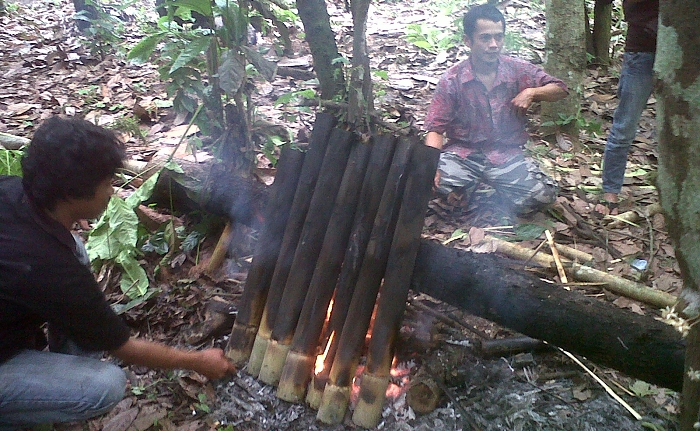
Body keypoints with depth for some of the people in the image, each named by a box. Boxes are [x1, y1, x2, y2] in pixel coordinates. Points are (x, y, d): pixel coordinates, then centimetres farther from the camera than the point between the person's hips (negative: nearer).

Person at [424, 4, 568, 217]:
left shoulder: (518, 71, -1)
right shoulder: (452, 80, -7)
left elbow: (561, 89, 8)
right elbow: (435, 129, -9)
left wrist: (532, 92, -14)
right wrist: (432, 166, -27)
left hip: (507, 154, 2)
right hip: (464, 153, -1)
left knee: (544, 195, -21)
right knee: (439, 184, -32)